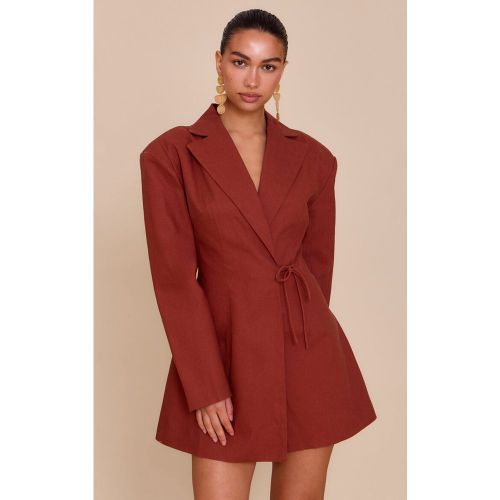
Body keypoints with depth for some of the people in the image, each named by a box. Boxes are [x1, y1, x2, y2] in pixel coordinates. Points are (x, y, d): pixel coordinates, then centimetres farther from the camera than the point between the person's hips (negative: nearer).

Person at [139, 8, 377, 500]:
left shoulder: (313, 158, 3)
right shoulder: (170, 155, -5)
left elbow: (318, 263, 11)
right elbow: (174, 278, -8)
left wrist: (297, 333, 12)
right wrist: (206, 388, -11)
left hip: (309, 358, 3)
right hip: (224, 354, -2)